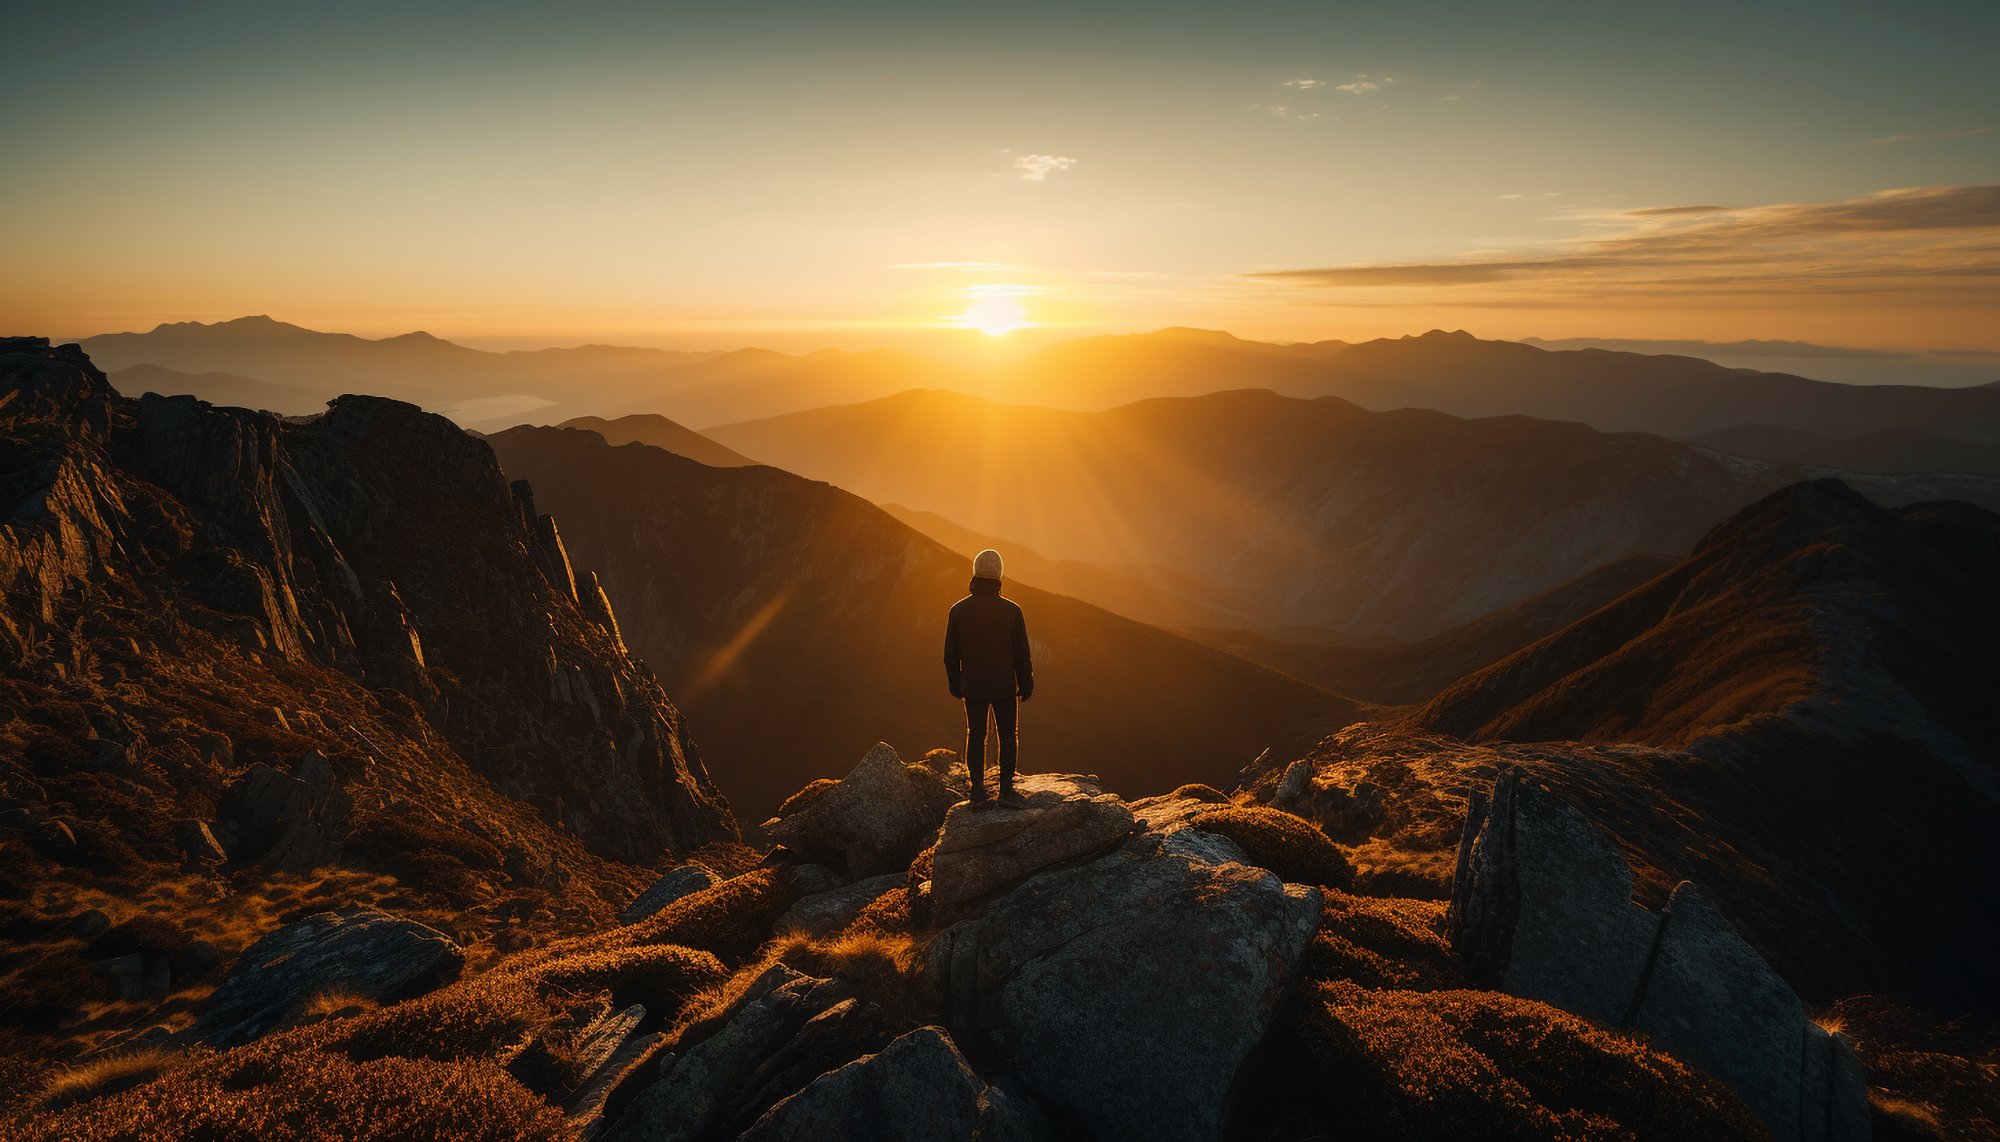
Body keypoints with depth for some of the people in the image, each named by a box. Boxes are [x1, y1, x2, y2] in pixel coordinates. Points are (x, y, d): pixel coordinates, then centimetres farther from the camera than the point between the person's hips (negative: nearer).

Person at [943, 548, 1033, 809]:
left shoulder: (958, 610, -6)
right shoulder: (1011, 610, -12)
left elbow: (950, 655, 0)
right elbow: (1021, 654, -7)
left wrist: (955, 685, 13)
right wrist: (1026, 685, 5)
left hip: (973, 688, 2)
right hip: (1004, 687, -2)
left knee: (975, 737, 11)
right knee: (1008, 737, 11)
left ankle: (978, 792, 13)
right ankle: (1006, 789, 10)